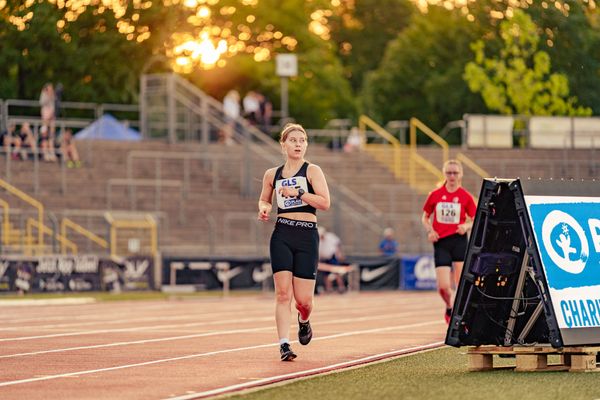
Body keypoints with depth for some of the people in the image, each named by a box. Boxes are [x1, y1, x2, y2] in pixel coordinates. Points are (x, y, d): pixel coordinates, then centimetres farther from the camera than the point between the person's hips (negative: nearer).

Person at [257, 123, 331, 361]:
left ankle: (304, 321, 35)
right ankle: (284, 344, -11)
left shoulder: (312, 171, 0)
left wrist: (298, 192, -19)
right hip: (282, 236, 2)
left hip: (307, 236, -2)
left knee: (303, 299, -1)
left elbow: (325, 203, -10)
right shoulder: (272, 175, 11)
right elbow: (264, 199, 27)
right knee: (283, 293, -11)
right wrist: (264, 208, 4)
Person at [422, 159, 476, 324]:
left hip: (459, 241, -1)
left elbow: (474, 221, 7)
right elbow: (425, 217, 15)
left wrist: (466, 226, -15)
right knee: (443, 286, -5)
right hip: (441, 243, 1)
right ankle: (449, 308, 25)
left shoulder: (466, 196, 1)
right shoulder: (435, 195, 4)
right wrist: (430, 230, -4)